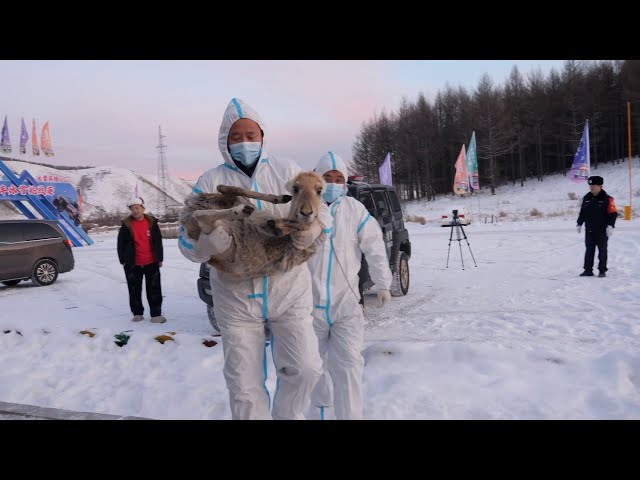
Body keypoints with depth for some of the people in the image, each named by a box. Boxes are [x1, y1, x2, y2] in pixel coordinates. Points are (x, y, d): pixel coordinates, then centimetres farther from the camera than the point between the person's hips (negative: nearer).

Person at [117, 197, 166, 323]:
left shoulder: (151, 222, 2)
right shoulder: (126, 224, -1)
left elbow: (158, 241, 6)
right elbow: (121, 244, 3)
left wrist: (160, 258, 5)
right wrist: (123, 260, -1)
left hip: (151, 263, 0)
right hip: (133, 264, 0)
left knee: (154, 290, 2)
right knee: (135, 290, 8)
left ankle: (156, 314, 8)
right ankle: (137, 313, 21)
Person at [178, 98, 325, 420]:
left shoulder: (288, 171, 3)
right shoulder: (210, 182, 0)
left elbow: (321, 213, 3)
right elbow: (186, 240, -3)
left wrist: (312, 230, -22)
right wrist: (208, 243, -27)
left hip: (289, 290, 1)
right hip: (236, 298, 0)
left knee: (305, 369, -3)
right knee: (244, 387, 6)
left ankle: (287, 416, 27)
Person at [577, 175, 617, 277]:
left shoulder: (607, 198, -8)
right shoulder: (586, 198, 8)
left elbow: (613, 213, -10)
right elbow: (582, 212, 15)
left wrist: (610, 225, -18)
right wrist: (579, 224, 12)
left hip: (602, 231, -4)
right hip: (589, 231, 5)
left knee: (602, 251, 5)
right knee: (589, 251, 7)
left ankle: (602, 271, 12)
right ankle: (588, 270, 12)